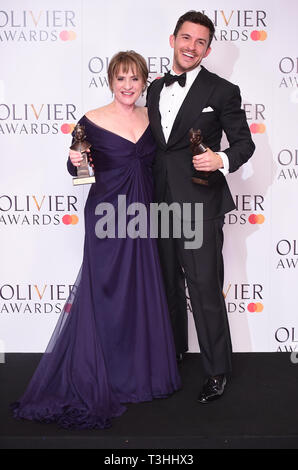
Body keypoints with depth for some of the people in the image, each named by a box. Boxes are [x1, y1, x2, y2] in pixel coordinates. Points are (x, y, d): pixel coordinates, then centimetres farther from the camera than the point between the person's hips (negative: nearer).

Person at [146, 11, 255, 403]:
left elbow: (244, 142, -2)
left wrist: (223, 160, -21)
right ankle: (174, 349, 39)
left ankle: (217, 370, 14)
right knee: (169, 283, 18)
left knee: (205, 290, -3)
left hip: (200, 206, -6)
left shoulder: (222, 91, -4)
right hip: (162, 205, 6)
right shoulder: (156, 88, 12)